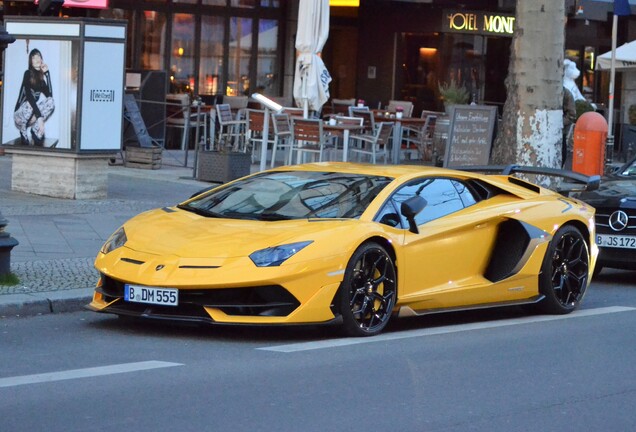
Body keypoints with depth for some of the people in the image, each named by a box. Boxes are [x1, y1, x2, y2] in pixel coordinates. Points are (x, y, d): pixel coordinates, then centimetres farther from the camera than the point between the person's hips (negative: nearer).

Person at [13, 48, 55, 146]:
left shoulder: (44, 73, 0)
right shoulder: (28, 74, -16)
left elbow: (49, 94, -13)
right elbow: (29, 95, -28)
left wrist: (46, 74, -18)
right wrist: (39, 117, -37)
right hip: (21, 114, -5)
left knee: (51, 102, -19)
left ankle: (35, 129, -12)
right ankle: (23, 131, -11)